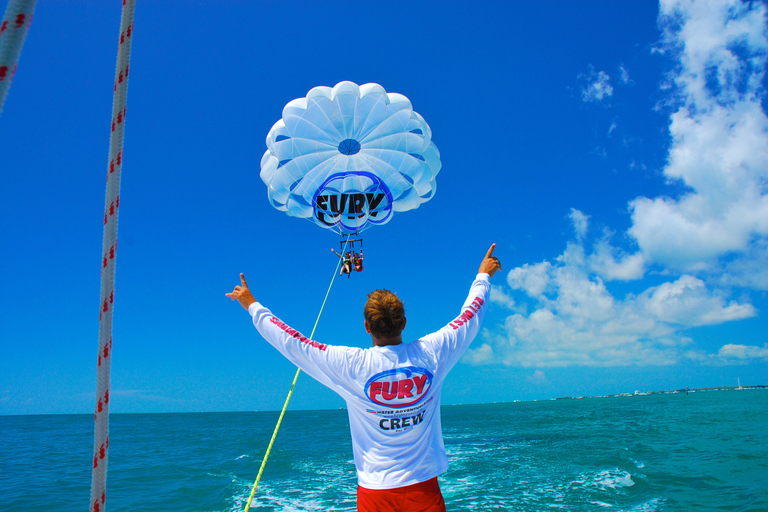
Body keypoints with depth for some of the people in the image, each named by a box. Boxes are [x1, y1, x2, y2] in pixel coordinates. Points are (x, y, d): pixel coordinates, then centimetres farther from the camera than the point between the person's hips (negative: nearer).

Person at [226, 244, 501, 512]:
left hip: (376, 487, -1)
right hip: (423, 485, 2)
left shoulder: (352, 365, -18)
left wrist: (252, 305, 5)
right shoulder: (430, 353, -12)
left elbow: (291, 342, -9)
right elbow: (470, 315, 5)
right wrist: (484, 274, 21)